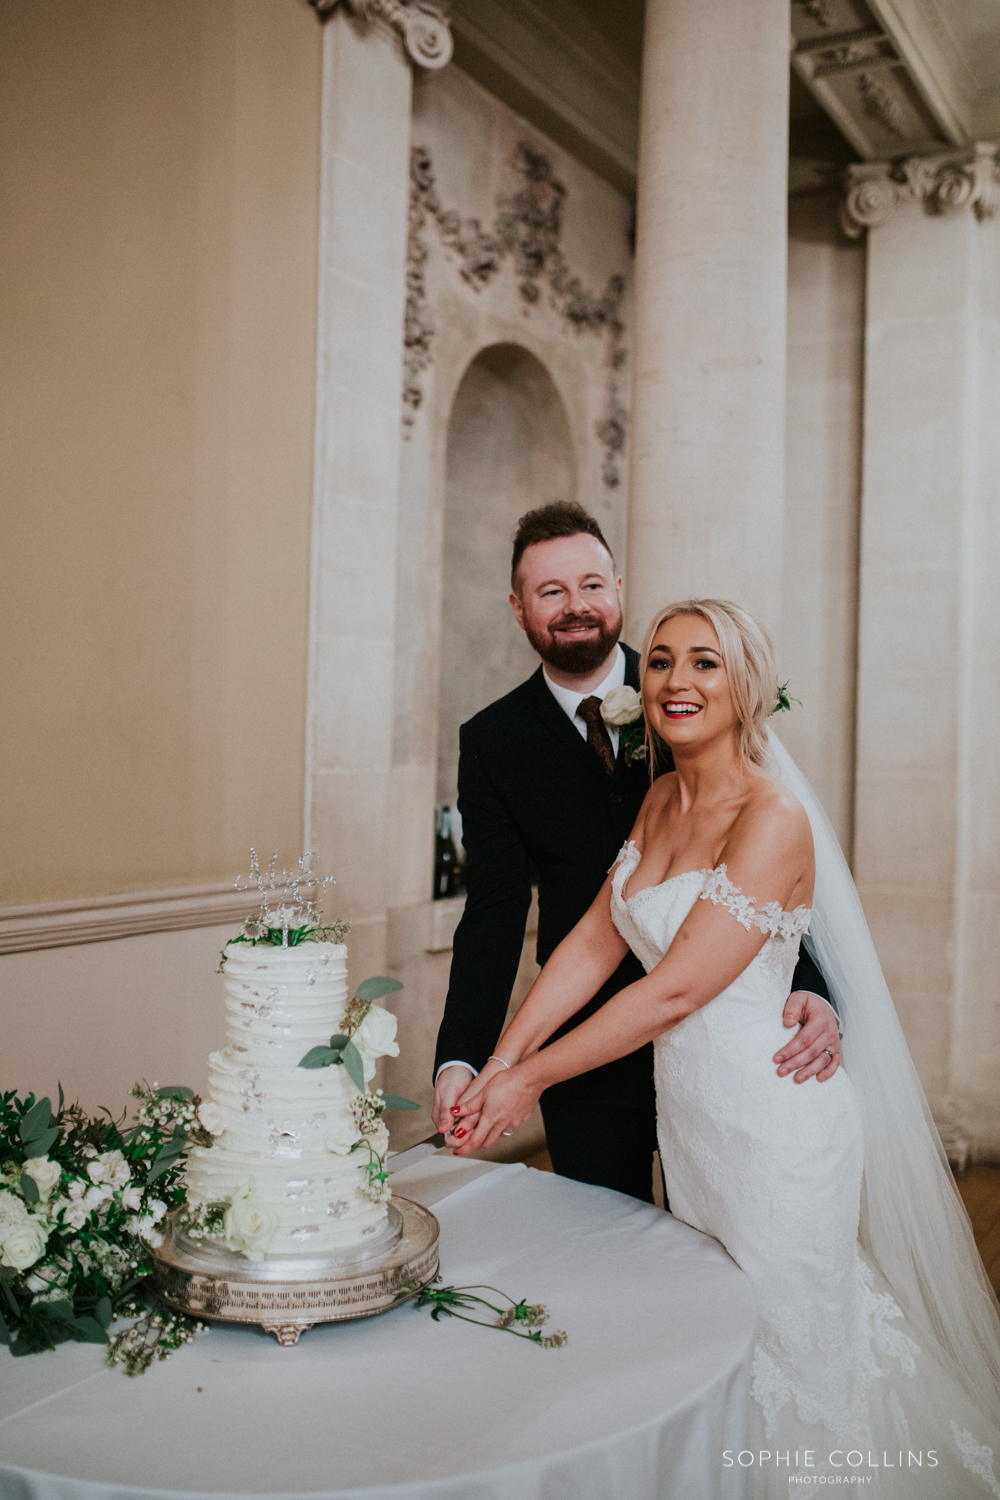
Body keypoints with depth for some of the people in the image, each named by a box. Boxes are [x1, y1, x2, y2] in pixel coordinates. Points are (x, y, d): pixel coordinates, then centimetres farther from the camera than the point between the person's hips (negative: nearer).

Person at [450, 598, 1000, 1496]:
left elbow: (673, 990, -23)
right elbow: (595, 941, 2)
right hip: (686, 1107, 8)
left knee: (784, 1353, 11)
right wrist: (497, 1067, -4)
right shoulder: (662, 800, 3)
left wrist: (533, 1077, -16)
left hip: (772, 1118, -7)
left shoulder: (773, 819, -22)